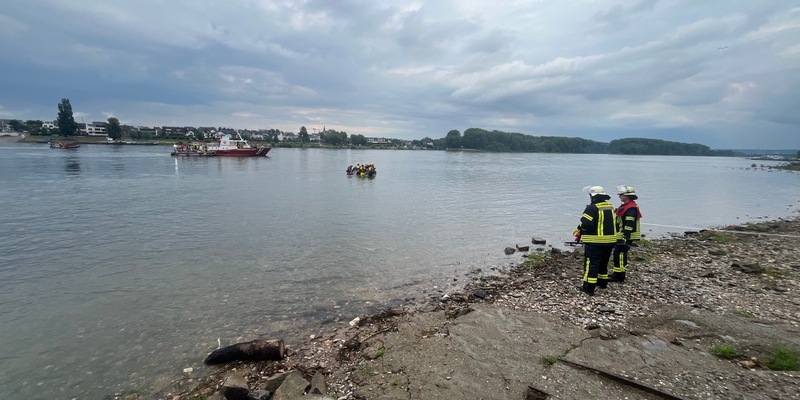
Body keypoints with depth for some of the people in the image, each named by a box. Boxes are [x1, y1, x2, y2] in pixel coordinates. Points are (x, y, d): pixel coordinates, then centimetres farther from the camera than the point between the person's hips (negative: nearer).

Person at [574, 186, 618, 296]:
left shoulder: (592, 208, -18)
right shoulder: (610, 206, 10)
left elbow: (586, 224, -24)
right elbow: (614, 222, 17)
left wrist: (579, 230, -4)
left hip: (594, 242, -8)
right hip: (610, 240, 8)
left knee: (591, 264, -4)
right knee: (603, 262, 22)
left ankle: (589, 287, -4)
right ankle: (603, 282, 35)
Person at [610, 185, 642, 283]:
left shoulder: (631, 209, -18)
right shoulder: (625, 206, 16)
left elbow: (629, 225, -24)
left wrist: (625, 238, -26)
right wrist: (618, 235, 27)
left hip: (625, 237, -11)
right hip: (620, 236, 11)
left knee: (620, 255, -8)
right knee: (617, 254, 16)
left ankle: (619, 276, -2)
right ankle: (617, 273, 27)